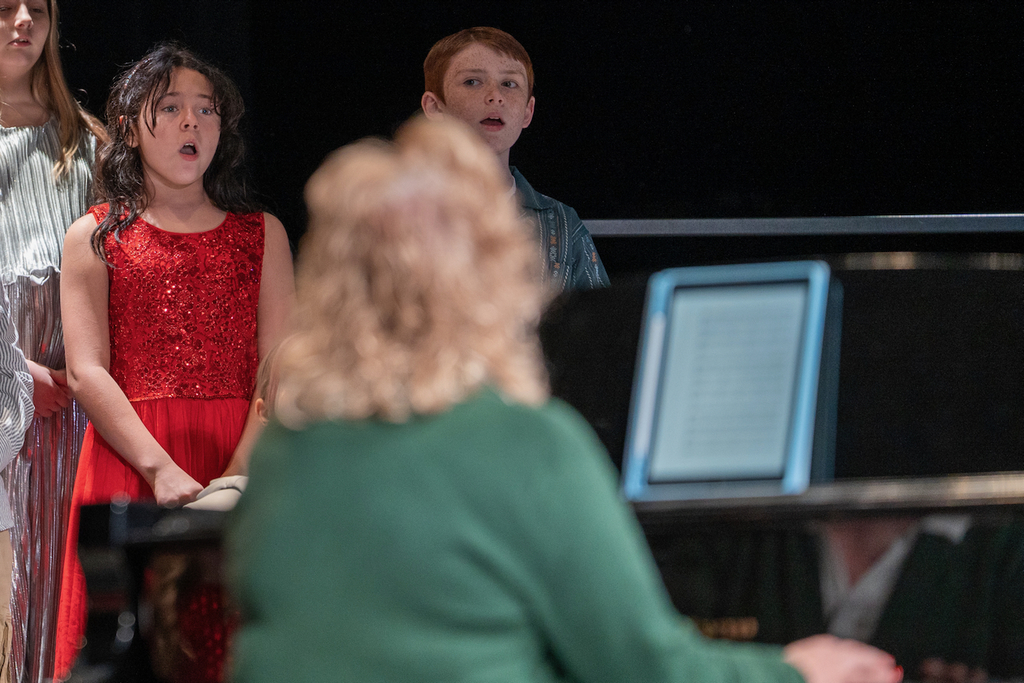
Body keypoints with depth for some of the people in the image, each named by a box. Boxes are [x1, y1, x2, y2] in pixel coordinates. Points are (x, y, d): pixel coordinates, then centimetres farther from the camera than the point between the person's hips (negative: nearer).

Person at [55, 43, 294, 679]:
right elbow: (87, 370, -1)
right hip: (128, 463, -1)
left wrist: (237, 477, -13)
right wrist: (161, 470, -16)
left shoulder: (262, 233, 15)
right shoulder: (95, 237, 11)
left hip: (241, 465, 1)